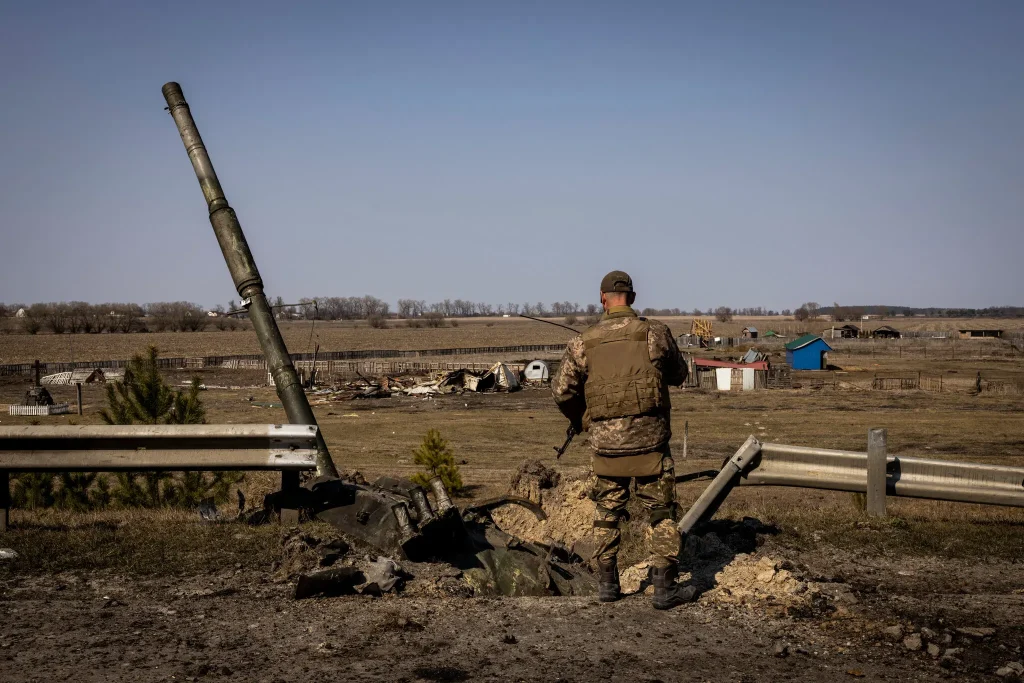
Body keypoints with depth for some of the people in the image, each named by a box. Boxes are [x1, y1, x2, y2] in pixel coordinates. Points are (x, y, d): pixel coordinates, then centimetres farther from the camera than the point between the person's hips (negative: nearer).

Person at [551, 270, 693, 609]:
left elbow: (562, 390, -1)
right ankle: (665, 588, 8)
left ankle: (607, 584, 22)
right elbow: (678, 375, 9)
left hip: (606, 441, 2)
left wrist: (580, 420, 18)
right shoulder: (656, 333, -5)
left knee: (608, 512, 17)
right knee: (661, 513, 8)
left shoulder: (583, 342, -3)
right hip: (649, 439, -2)